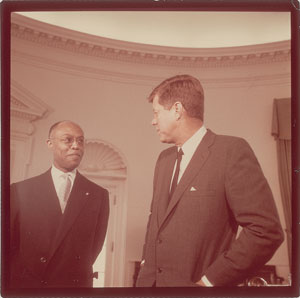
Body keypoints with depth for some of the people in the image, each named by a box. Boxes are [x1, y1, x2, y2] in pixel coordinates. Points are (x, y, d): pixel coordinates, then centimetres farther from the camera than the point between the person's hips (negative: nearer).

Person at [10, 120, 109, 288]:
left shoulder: (99, 195, -4)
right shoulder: (20, 190, -4)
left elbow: (95, 246, -1)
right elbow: (9, 244, -3)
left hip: (76, 286, 1)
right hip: (25, 286, 0)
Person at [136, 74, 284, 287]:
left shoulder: (232, 150, -14)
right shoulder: (164, 159, 8)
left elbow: (266, 230, -19)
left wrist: (208, 281, -16)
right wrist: (147, 262, 5)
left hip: (192, 283, -6)